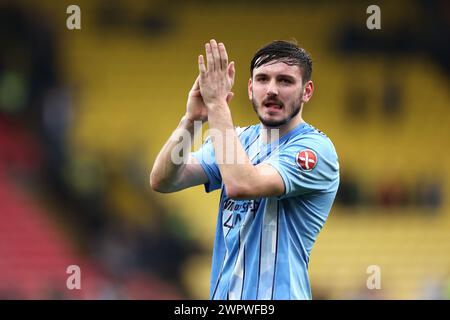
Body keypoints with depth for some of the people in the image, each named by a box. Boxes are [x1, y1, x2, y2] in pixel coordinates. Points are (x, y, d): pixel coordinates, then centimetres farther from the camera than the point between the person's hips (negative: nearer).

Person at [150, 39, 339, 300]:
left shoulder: (316, 148, -12)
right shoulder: (238, 139, 7)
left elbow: (240, 185, -27)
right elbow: (162, 181, -4)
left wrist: (217, 103, -23)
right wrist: (191, 119, -19)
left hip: (276, 294, -6)